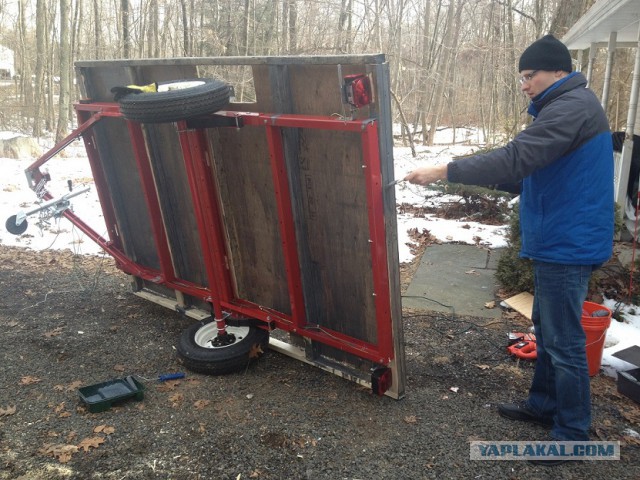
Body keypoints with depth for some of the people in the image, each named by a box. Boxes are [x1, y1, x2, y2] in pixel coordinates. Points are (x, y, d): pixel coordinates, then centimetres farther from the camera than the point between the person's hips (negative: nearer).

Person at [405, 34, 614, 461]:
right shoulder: (570, 105, 16)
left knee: (564, 341, -1)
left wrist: (442, 172, -26)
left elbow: (513, 161, -29)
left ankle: (573, 433, 14)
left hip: (567, 245, -11)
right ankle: (543, 404, 35)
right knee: (547, 329, 20)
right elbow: (531, 164, 17)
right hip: (562, 240, 11)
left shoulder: (570, 108, -19)